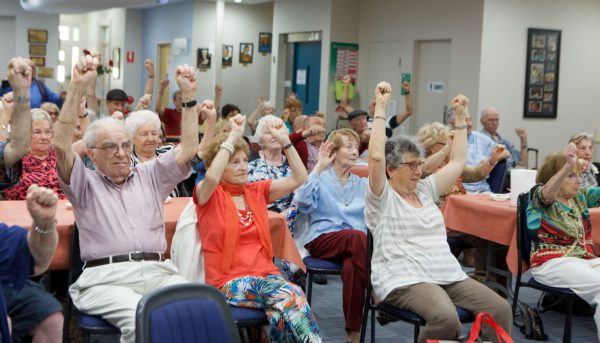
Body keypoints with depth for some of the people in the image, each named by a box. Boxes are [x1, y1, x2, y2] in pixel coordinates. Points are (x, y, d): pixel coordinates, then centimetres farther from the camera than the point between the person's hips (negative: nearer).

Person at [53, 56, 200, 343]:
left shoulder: (150, 176, 24)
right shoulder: (85, 184, 15)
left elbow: (188, 147, 13)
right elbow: (61, 146, -2)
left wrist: (188, 96, 4)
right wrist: (77, 88, -11)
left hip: (158, 272, 3)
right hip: (106, 278, -3)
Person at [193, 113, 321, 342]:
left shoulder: (256, 191, 14)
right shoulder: (208, 195, 0)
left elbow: (299, 179, 8)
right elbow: (211, 177, -25)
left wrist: (284, 141, 0)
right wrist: (233, 136, -20)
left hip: (264, 272, 5)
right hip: (229, 280, -4)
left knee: (282, 310, -31)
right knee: (290, 296, -30)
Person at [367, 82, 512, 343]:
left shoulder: (425, 190, 21)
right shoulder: (382, 198, 0)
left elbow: (457, 162, 27)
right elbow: (376, 156, -17)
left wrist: (460, 117, 26)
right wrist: (380, 108, -14)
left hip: (448, 274, 7)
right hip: (405, 279, -7)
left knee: (500, 309, -15)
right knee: (445, 317, -36)